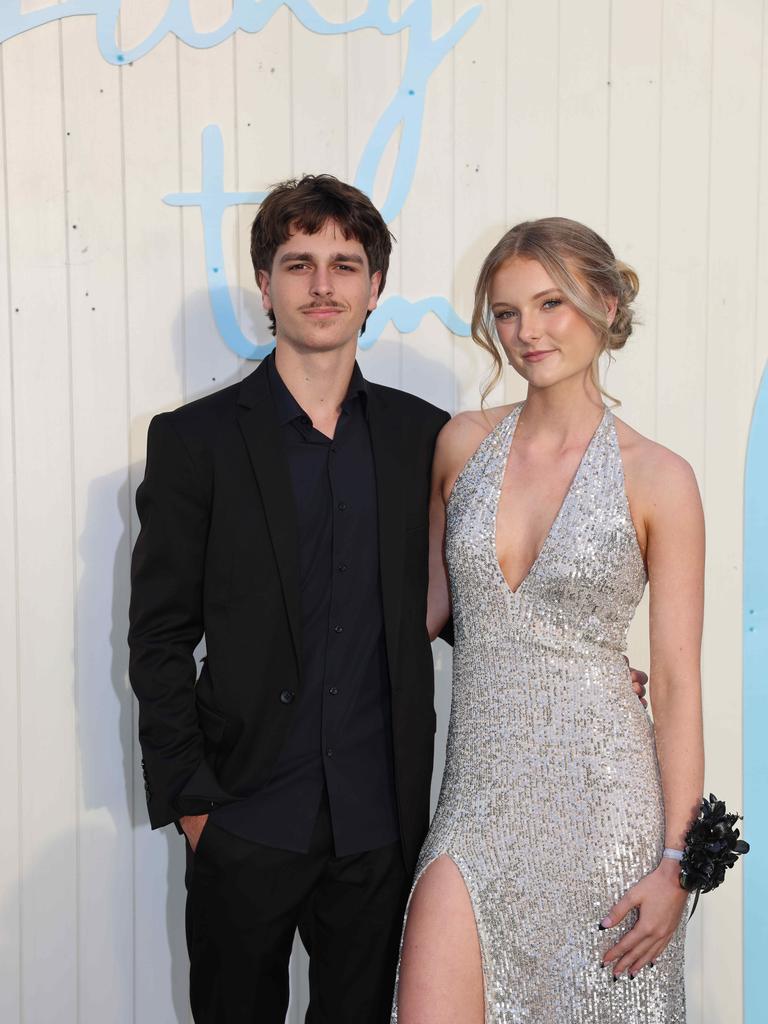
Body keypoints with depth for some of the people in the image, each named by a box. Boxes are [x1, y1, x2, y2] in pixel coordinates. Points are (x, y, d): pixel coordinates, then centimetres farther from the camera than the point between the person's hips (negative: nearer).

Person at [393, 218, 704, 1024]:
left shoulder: (658, 480, -7)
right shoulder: (461, 443, 3)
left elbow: (677, 682, -6)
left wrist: (675, 861, -8)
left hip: (600, 796, -2)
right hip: (480, 789, 3)